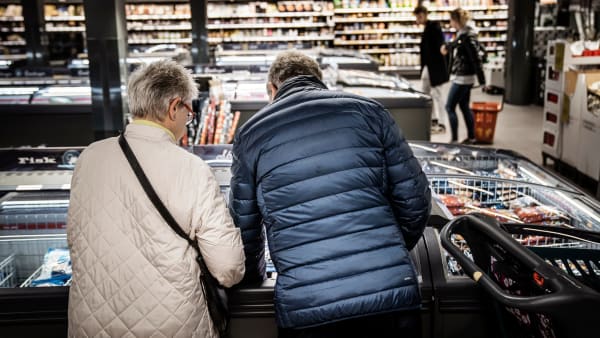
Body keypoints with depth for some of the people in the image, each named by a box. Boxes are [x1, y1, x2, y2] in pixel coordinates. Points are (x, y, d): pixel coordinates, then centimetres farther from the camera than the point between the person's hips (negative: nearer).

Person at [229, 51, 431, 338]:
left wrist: (254, 277, 31)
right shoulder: (367, 110, 6)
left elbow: (245, 227, 12)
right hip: (393, 293, 1)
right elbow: (414, 198, 5)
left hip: (306, 308, 0)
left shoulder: (251, 134, 6)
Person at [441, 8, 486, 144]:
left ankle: (454, 140, -3)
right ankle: (471, 137, 23)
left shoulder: (467, 37, -19)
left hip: (462, 78, -10)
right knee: (464, 106, 15)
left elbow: (476, 59, -20)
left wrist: (482, 81, -19)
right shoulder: (461, 34, 7)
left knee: (450, 107, -5)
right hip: (464, 77, 10)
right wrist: (447, 47, 43)